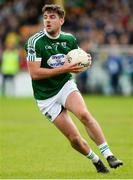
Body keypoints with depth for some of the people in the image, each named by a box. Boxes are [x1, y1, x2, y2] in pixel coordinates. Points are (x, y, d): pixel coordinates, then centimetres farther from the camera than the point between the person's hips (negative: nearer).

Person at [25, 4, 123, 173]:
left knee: (84, 114, -28)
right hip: (46, 96, -2)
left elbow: (76, 63, 18)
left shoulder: (70, 39, 0)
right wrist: (63, 69, -24)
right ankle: (95, 160, 20)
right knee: (74, 138, -7)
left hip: (66, 86, 2)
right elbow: (34, 73, -21)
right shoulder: (35, 42, -15)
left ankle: (108, 155, -23)